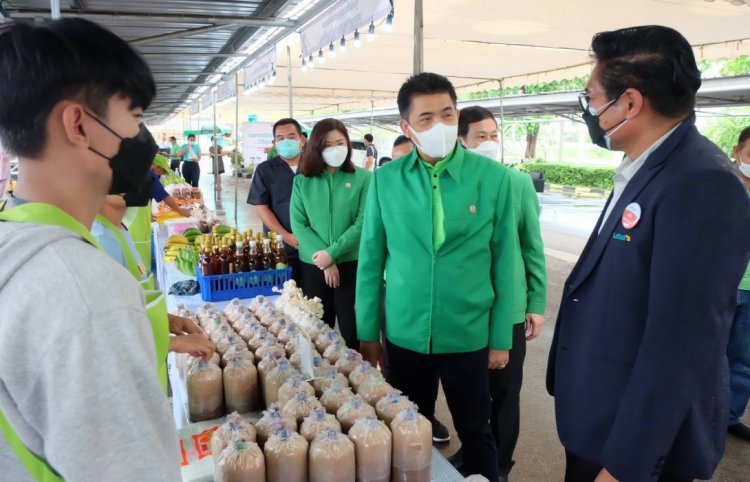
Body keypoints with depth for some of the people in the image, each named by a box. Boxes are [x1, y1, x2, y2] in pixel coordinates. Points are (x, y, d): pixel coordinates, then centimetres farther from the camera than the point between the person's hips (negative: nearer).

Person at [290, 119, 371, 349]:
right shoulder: (302, 181, 4)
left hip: (351, 264, -2)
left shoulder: (363, 178, -2)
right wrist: (325, 262, -12)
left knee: (351, 328, 6)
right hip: (312, 265, 2)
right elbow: (298, 224, -2)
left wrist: (332, 253, -16)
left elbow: (363, 223, -8)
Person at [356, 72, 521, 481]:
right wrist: (367, 333, 3)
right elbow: (371, 260, 1)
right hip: (403, 333, 2)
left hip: (468, 334, -1)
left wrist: (501, 338, -1)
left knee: (475, 433, 17)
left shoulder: (493, 177, -8)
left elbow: (504, 261, -4)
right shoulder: (385, 179, -5)